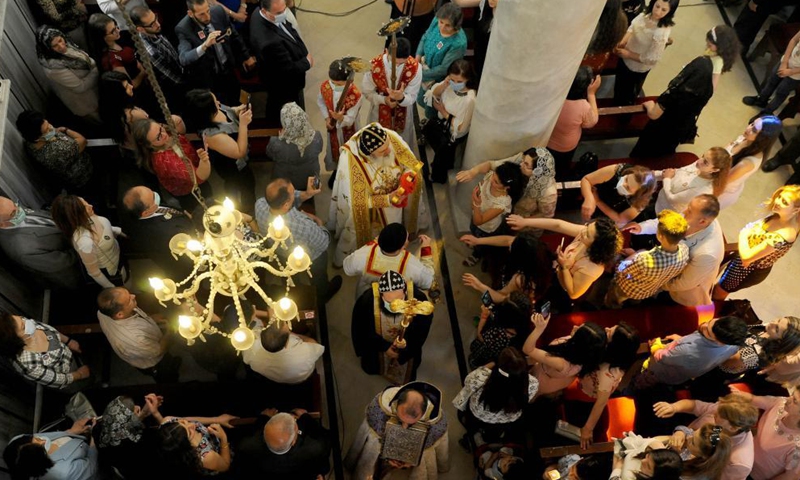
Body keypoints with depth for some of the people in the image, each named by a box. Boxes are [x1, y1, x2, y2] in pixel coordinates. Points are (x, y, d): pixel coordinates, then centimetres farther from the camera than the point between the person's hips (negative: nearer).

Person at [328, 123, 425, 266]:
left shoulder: (392, 138, -29)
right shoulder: (350, 160, -38)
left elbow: (411, 165, -12)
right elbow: (356, 201, -27)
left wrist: (406, 180, -33)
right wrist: (386, 199, -35)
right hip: (367, 214, -3)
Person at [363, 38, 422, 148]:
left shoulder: (415, 68, -31)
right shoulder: (374, 65, -30)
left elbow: (412, 98, -22)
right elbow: (367, 92, -14)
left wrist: (401, 97, -47)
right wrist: (384, 99, -33)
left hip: (403, 113, 0)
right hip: (380, 112, 0)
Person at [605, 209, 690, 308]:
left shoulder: (645, 260, -46)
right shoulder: (685, 250, -29)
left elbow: (620, 271, -25)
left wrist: (635, 255, -9)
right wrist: (638, 255, 2)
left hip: (627, 291, -5)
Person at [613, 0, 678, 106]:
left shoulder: (662, 33, -38)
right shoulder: (646, 14, -18)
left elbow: (651, 59, -29)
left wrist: (628, 54, -23)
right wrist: (622, 42, -14)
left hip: (637, 68, -6)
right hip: (624, 59, 6)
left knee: (626, 98, 20)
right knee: (618, 87, 33)